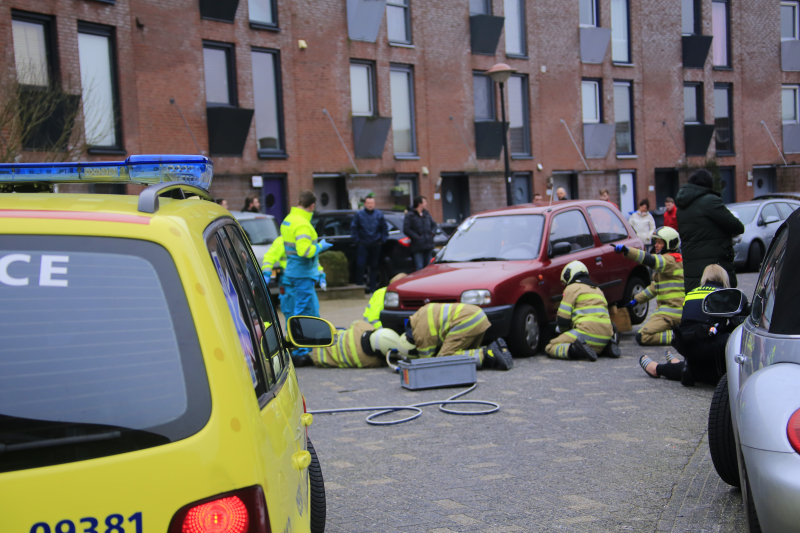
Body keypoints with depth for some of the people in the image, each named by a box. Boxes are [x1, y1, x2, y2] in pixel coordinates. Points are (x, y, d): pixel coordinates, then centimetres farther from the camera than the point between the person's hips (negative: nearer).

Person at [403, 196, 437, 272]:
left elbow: (433, 225, 24)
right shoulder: (410, 216, -5)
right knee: (419, 268, -12)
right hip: (418, 247, -6)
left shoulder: (427, 214, 15)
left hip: (428, 245, 6)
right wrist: (416, 237, -14)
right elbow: (406, 230, -11)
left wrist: (432, 233, 5)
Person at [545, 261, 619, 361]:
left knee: (550, 348, -1)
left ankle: (573, 350, -26)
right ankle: (607, 347, 7)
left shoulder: (572, 288, 4)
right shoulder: (597, 289, 29)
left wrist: (563, 332, 20)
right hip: (605, 337, 8)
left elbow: (563, 320, 0)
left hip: (587, 332, -7)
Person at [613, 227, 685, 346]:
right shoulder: (668, 260, 22)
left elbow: (651, 261, -31)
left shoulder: (670, 260, -11)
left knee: (643, 337, -18)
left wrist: (626, 250, -40)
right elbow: (654, 287, 27)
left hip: (672, 311, -11)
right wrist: (636, 300, 22)